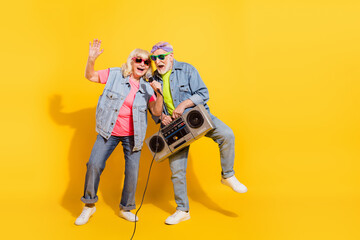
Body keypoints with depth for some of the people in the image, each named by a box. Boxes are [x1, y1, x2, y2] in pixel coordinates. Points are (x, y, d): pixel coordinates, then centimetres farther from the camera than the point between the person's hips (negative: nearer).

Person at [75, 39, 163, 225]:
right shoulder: (115, 75, 0)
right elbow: (90, 76, 5)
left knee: (132, 172, 1)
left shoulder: (146, 88, 3)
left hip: (132, 135, 2)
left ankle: (126, 209, 23)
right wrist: (91, 59, -12)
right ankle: (89, 205, 14)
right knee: (94, 164, -8)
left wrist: (159, 93, -18)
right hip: (109, 131, -1)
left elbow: (156, 112, -3)